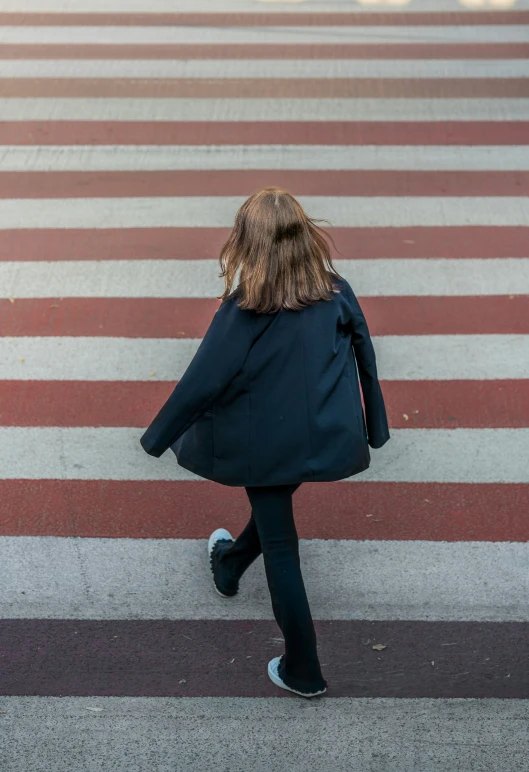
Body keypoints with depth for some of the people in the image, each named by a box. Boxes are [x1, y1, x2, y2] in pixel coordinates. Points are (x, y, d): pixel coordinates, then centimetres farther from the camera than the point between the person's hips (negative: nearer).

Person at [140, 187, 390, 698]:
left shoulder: (243, 311, -20)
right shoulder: (338, 294, -8)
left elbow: (201, 383, -16)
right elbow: (365, 362, 2)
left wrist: (157, 438, -2)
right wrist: (375, 428, 16)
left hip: (266, 445, -4)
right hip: (325, 439, 5)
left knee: (280, 547, 9)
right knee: (274, 509, 30)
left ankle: (302, 671, 18)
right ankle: (230, 566, 58)